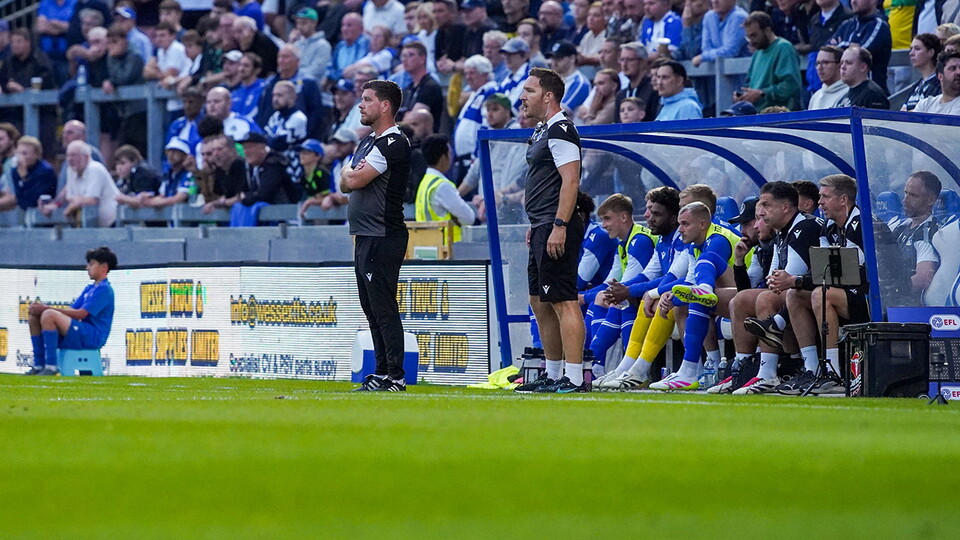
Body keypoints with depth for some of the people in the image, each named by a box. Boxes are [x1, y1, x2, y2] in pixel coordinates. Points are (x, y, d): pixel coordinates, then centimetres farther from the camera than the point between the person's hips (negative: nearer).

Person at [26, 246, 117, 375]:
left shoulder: (104, 289, -8)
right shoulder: (90, 289, 23)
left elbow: (80, 314, -17)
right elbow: (71, 310, 16)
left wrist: (47, 308, -17)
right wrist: (43, 308, 0)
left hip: (93, 337, -10)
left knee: (49, 315, -30)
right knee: (34, 317, 3)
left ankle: (51, 366, -29)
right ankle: (39, 365, -2)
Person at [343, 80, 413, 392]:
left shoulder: (394, 143, -13)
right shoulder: (368, 142, 19)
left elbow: (355, 180, -18)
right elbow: (345, 184, 19)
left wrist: (349, 172, 4)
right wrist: (351, 173, -3)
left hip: (383, 238, -10)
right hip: (365, 238, 10)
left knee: (383, 308, -11)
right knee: (372, 308, 12)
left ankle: (395, 377, -12)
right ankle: (382, 372, 17)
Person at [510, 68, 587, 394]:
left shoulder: (560, 130, -13)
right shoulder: (542, 131, 19)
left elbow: (570, 181, -20)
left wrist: (559, 226, -24)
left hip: (557, 229, -11)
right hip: (542, 229, 11)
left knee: (563, 301, -12)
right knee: (540, 303, 14)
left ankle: (574, 378, -15)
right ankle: (553, 375, 21)